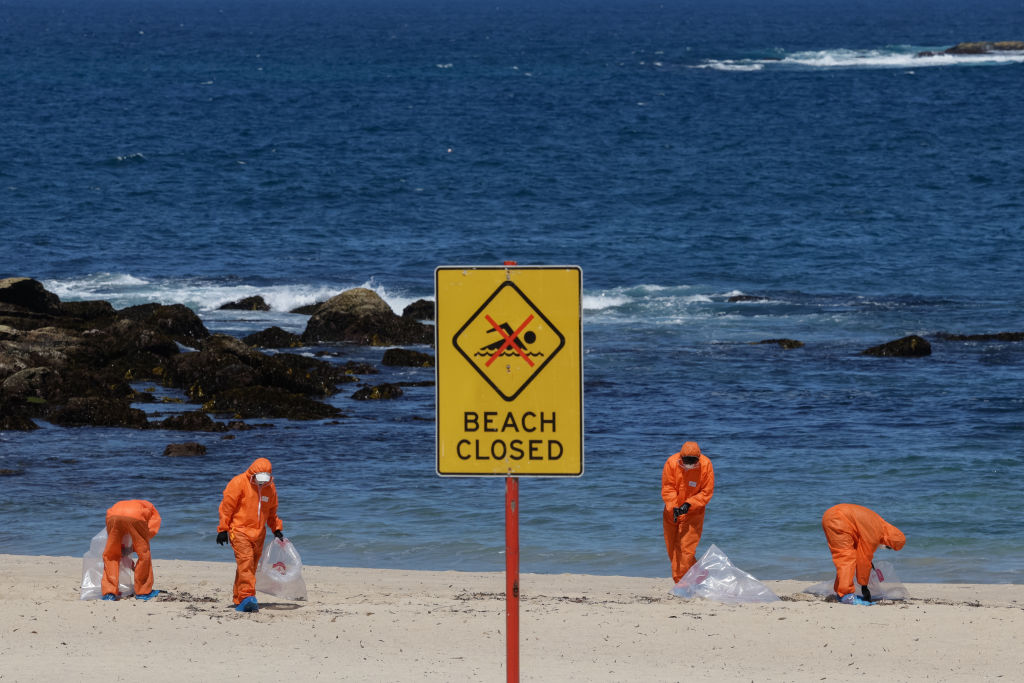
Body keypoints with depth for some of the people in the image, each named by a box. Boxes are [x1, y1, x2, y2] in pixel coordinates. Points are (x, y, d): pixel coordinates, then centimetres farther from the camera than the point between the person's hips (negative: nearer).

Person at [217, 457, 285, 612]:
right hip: (239, 531, -6)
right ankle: (247, 597, -26)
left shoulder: (270, 488, 11)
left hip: (258, 534, 6)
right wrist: (223, 529, -7)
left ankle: (240, 601, 12)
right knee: (245, 562, -19)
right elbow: (227, 506, -5)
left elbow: (272, 511, 26)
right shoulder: (239, 483, -7)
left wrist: (276, 529, 19)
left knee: (251, 566, 5)